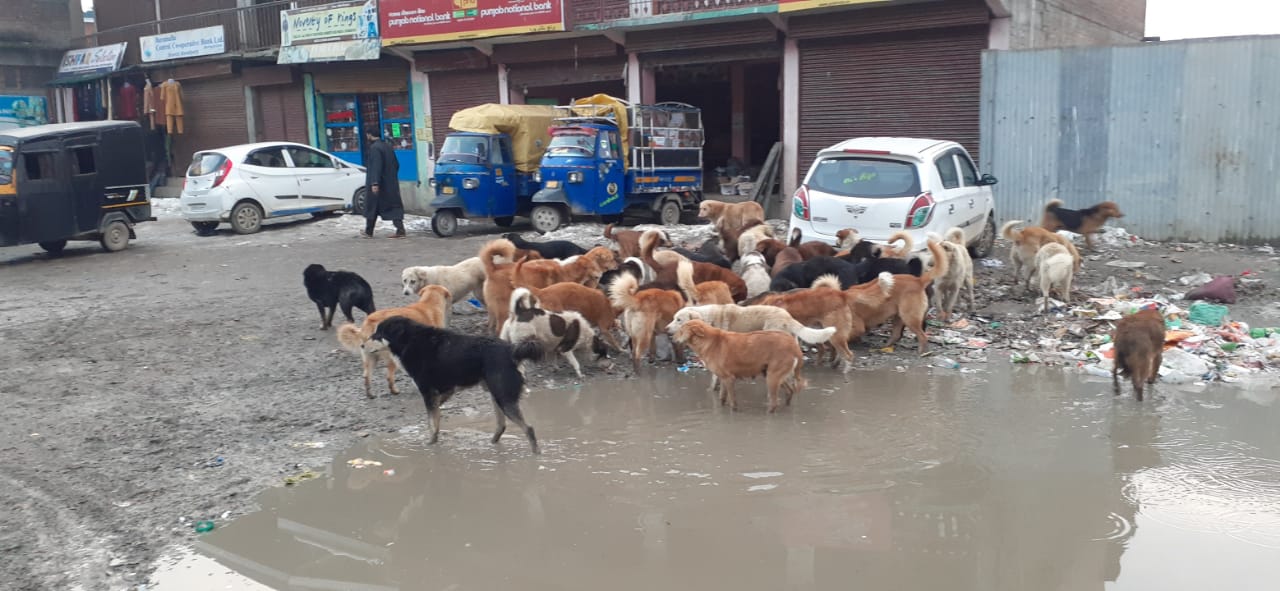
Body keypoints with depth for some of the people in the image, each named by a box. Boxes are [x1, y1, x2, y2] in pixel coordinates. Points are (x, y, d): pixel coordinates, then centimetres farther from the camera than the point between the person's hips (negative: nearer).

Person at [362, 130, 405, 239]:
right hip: (391, 184, 7)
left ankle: (369, 232, 17)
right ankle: (400, 230, -7)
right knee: (393, 206, 3)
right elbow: (396, 165, 17)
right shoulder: (388, 146, 11)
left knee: (372, 207, 7)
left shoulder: (374, 148, -14)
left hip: (377, 185, -7)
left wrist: (374, 183, -26)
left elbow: (376, 167, -23)